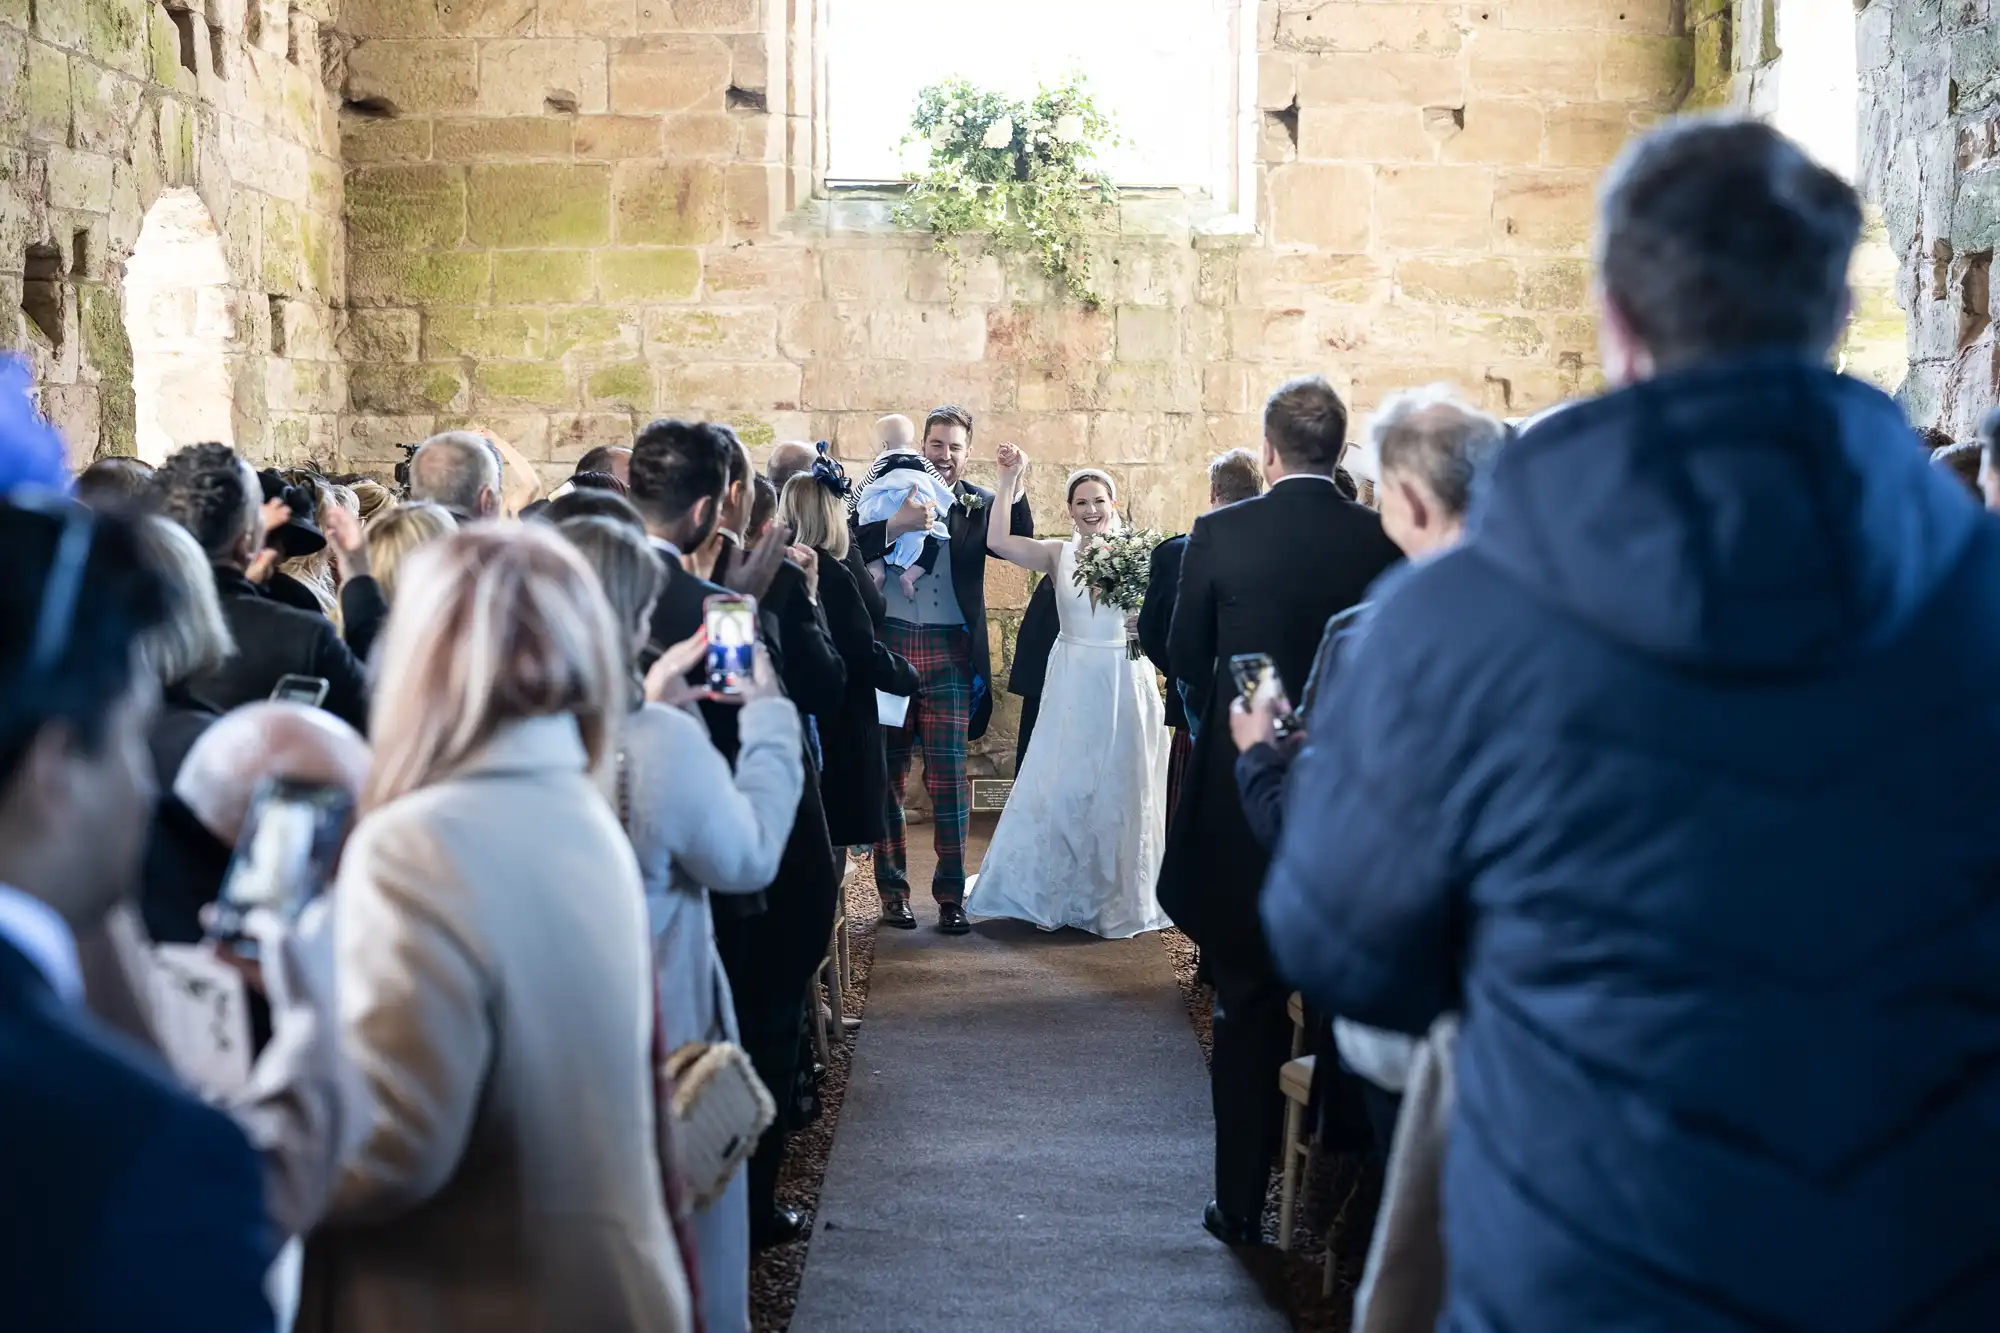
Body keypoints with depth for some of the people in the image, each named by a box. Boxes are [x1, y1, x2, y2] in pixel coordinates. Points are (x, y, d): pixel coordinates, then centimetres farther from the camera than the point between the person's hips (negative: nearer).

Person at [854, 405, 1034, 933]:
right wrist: (898, 525, -21)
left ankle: (951, 895, 3)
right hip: (889, 645, 1)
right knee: (888, 773, 6)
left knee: (948, 776, -2)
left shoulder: (981, 506, 8)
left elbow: (1022, 542, -9)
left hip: (949, 652, 0)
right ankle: (893, 890, 15)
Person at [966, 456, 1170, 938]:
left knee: (1119, 791, 7)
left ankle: (1119, 902, 21)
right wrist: (1009, 480, -14)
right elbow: (997, 540, -13)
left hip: (1125, 686, -1)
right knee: (1062, 789, 6)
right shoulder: (1059, 555, 0)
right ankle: (1056, 898, 20)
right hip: (1073, 686, 1)